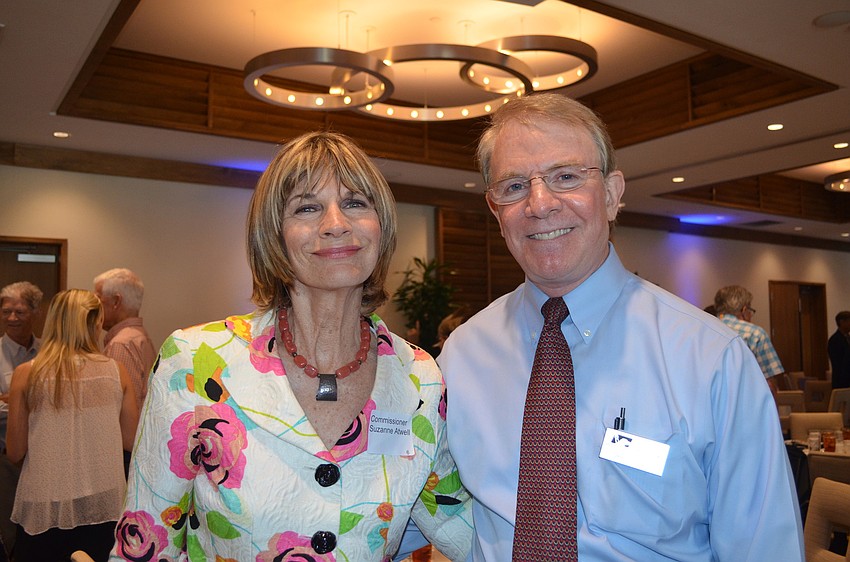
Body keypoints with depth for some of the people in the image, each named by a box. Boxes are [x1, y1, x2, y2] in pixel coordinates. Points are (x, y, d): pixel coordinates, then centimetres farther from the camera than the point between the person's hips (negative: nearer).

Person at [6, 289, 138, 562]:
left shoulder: (26, 374, -6)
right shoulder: (116, 371, -5)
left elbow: (15, 452, -1)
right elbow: (131, 441, 1)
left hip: (44, 509, 0)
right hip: (105, 506, 1)